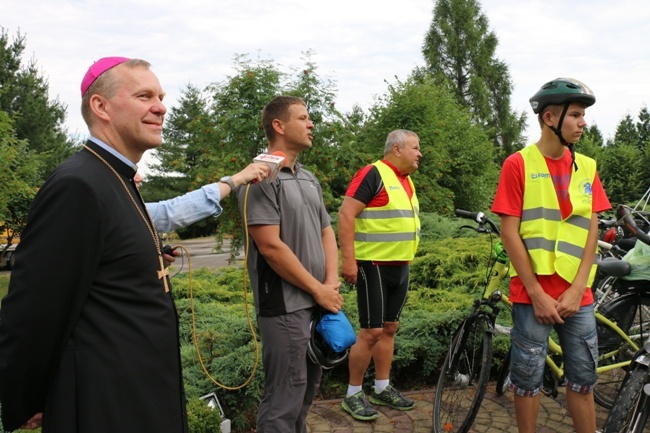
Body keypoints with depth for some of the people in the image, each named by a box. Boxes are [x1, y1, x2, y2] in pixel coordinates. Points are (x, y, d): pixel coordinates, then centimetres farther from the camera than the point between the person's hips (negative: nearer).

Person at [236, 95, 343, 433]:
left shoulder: (309, 180, 13)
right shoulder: (262, 178, -13)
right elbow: (270, 246, -19)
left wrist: (332, 283, -1)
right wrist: (318, 289, -13)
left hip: (317, 301, 8)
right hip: (285, 305, -8)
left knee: (308, 388, 19)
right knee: (284, 398, 0)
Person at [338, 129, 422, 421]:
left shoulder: (407, 181, 14)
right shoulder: (373, 174, -13)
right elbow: (346, 214, -19)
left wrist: (405, 260, 19)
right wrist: (348, 259, -24)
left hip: (400, 267, 9)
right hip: (373, 266, -8)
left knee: (389, 328, 14)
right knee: (371, 332, -5)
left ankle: (382, 389, 26)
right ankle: (353, 395, 10)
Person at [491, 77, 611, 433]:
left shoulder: (586, 167, 7)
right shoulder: (518, 164, -6)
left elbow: (591, 230, 4)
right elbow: (509, 233, -10)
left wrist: (577, 288, -6)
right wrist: (537, 294, -12)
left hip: (577, 296, 4)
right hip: (533, 294, -4)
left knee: (583, 379, 12)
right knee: (528, 379, 8)